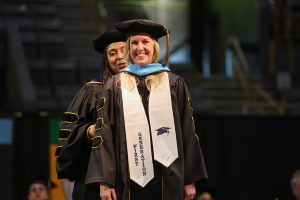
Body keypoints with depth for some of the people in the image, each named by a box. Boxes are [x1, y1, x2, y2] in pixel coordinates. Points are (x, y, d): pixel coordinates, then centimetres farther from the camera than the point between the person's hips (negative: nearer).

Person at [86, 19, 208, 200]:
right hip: (130, 179, 0)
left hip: (167, 179, 0)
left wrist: (190, 180, 2)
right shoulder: (115, 85, 8)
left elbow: (188, 132, 7)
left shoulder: (174, 84, 8)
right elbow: (104, 134, 3)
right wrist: (104, 181, -6)